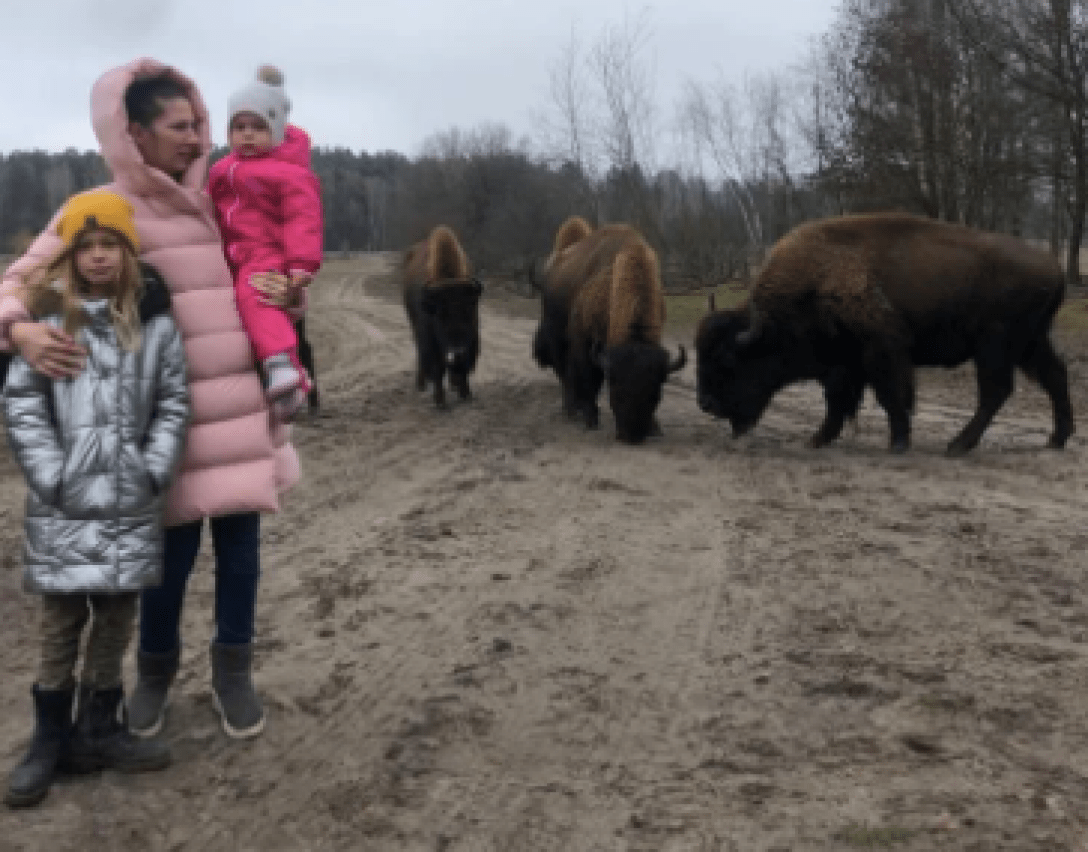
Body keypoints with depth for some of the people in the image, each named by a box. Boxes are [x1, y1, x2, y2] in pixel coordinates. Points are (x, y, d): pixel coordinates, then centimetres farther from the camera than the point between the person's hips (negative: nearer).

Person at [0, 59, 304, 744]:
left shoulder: (216, 206, 11)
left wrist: (286, 299, 1)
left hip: (244, 407, 4)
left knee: (240, 542, 8)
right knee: (174, 551, 3)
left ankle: (233, 670, 26)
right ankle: (156, 670, 29)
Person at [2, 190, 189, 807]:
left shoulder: (155, 319, 1)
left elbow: (175, 400, 3)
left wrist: (154, 470, -5)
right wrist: (51, 476, -9)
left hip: (131, 501, 2)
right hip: (64, 502, -1)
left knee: (117, 617, 10)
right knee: (62, 619, 5)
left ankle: (99, 730, 23)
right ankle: (51, 738, 18)